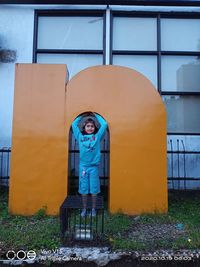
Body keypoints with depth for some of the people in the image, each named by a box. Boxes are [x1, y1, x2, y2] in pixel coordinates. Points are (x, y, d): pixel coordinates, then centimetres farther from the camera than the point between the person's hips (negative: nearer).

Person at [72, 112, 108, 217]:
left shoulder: (97, 137, 4)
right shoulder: (80, 136, 7)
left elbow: (104, 124, 1)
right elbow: (74, 124, 8)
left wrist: (95, 115, 11)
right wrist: (82, 116, 16)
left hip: (94, 166, -1)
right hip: (83, 166, 1)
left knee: (94, 189, 7)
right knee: (83, 189, 9)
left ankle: (93, 209, 22)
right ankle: (84, 208, 24)